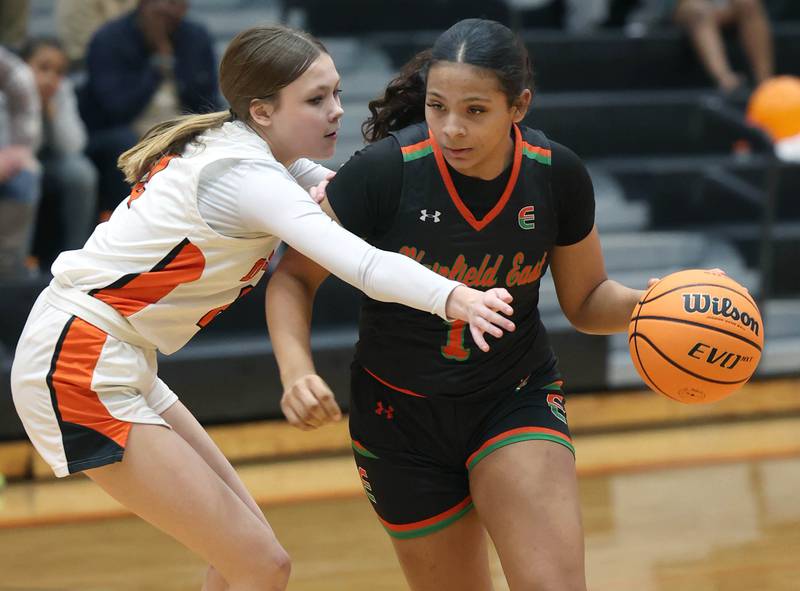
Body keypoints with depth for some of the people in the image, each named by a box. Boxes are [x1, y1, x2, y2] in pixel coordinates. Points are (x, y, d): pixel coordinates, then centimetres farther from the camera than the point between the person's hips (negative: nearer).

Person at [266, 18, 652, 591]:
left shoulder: (557, 174, -13)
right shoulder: (385, 171, -22)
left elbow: (586, 299, 2)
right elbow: (294, 278, -10)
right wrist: (297, 372, -27)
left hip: (516, 399, 1)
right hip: (400, 415, -1)